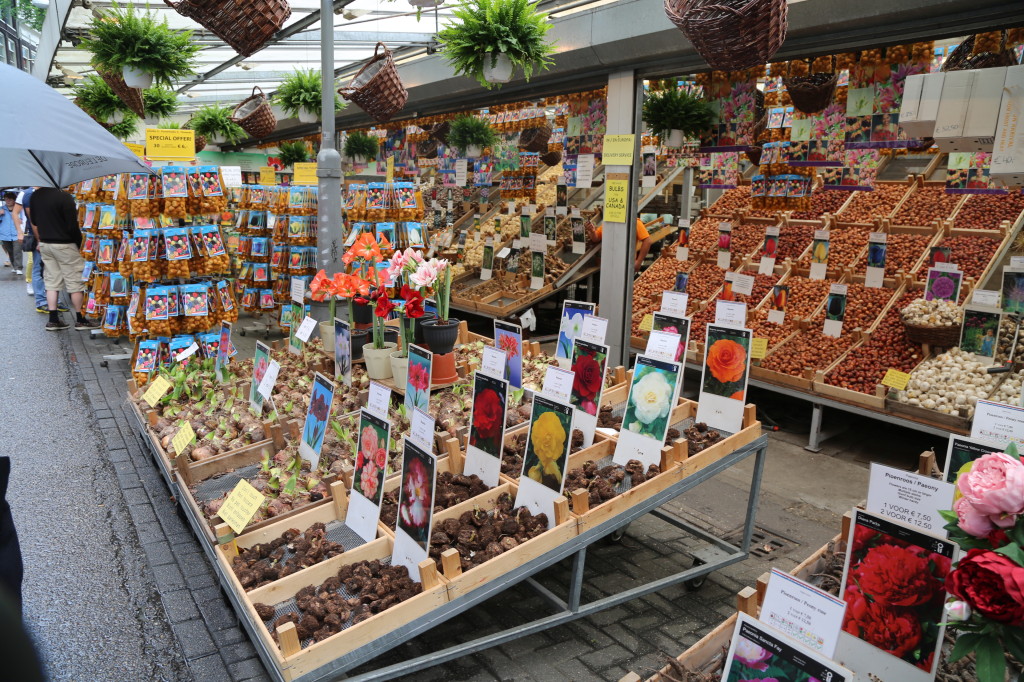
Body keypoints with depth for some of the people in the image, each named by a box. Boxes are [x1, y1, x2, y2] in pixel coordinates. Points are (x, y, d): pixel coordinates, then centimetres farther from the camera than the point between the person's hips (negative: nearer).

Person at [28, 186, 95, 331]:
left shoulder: (35, 195, 5)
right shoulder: (64, 197, -19)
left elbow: (34, 223, 13)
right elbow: (72, 226, -18)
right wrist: (80, 243, -5)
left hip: (45, 244, 7)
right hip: (64, 245, -7)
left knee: (52, 281, 12)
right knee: (75, 282, 2)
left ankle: (53, 320, 12)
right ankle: (80, 320, 7)